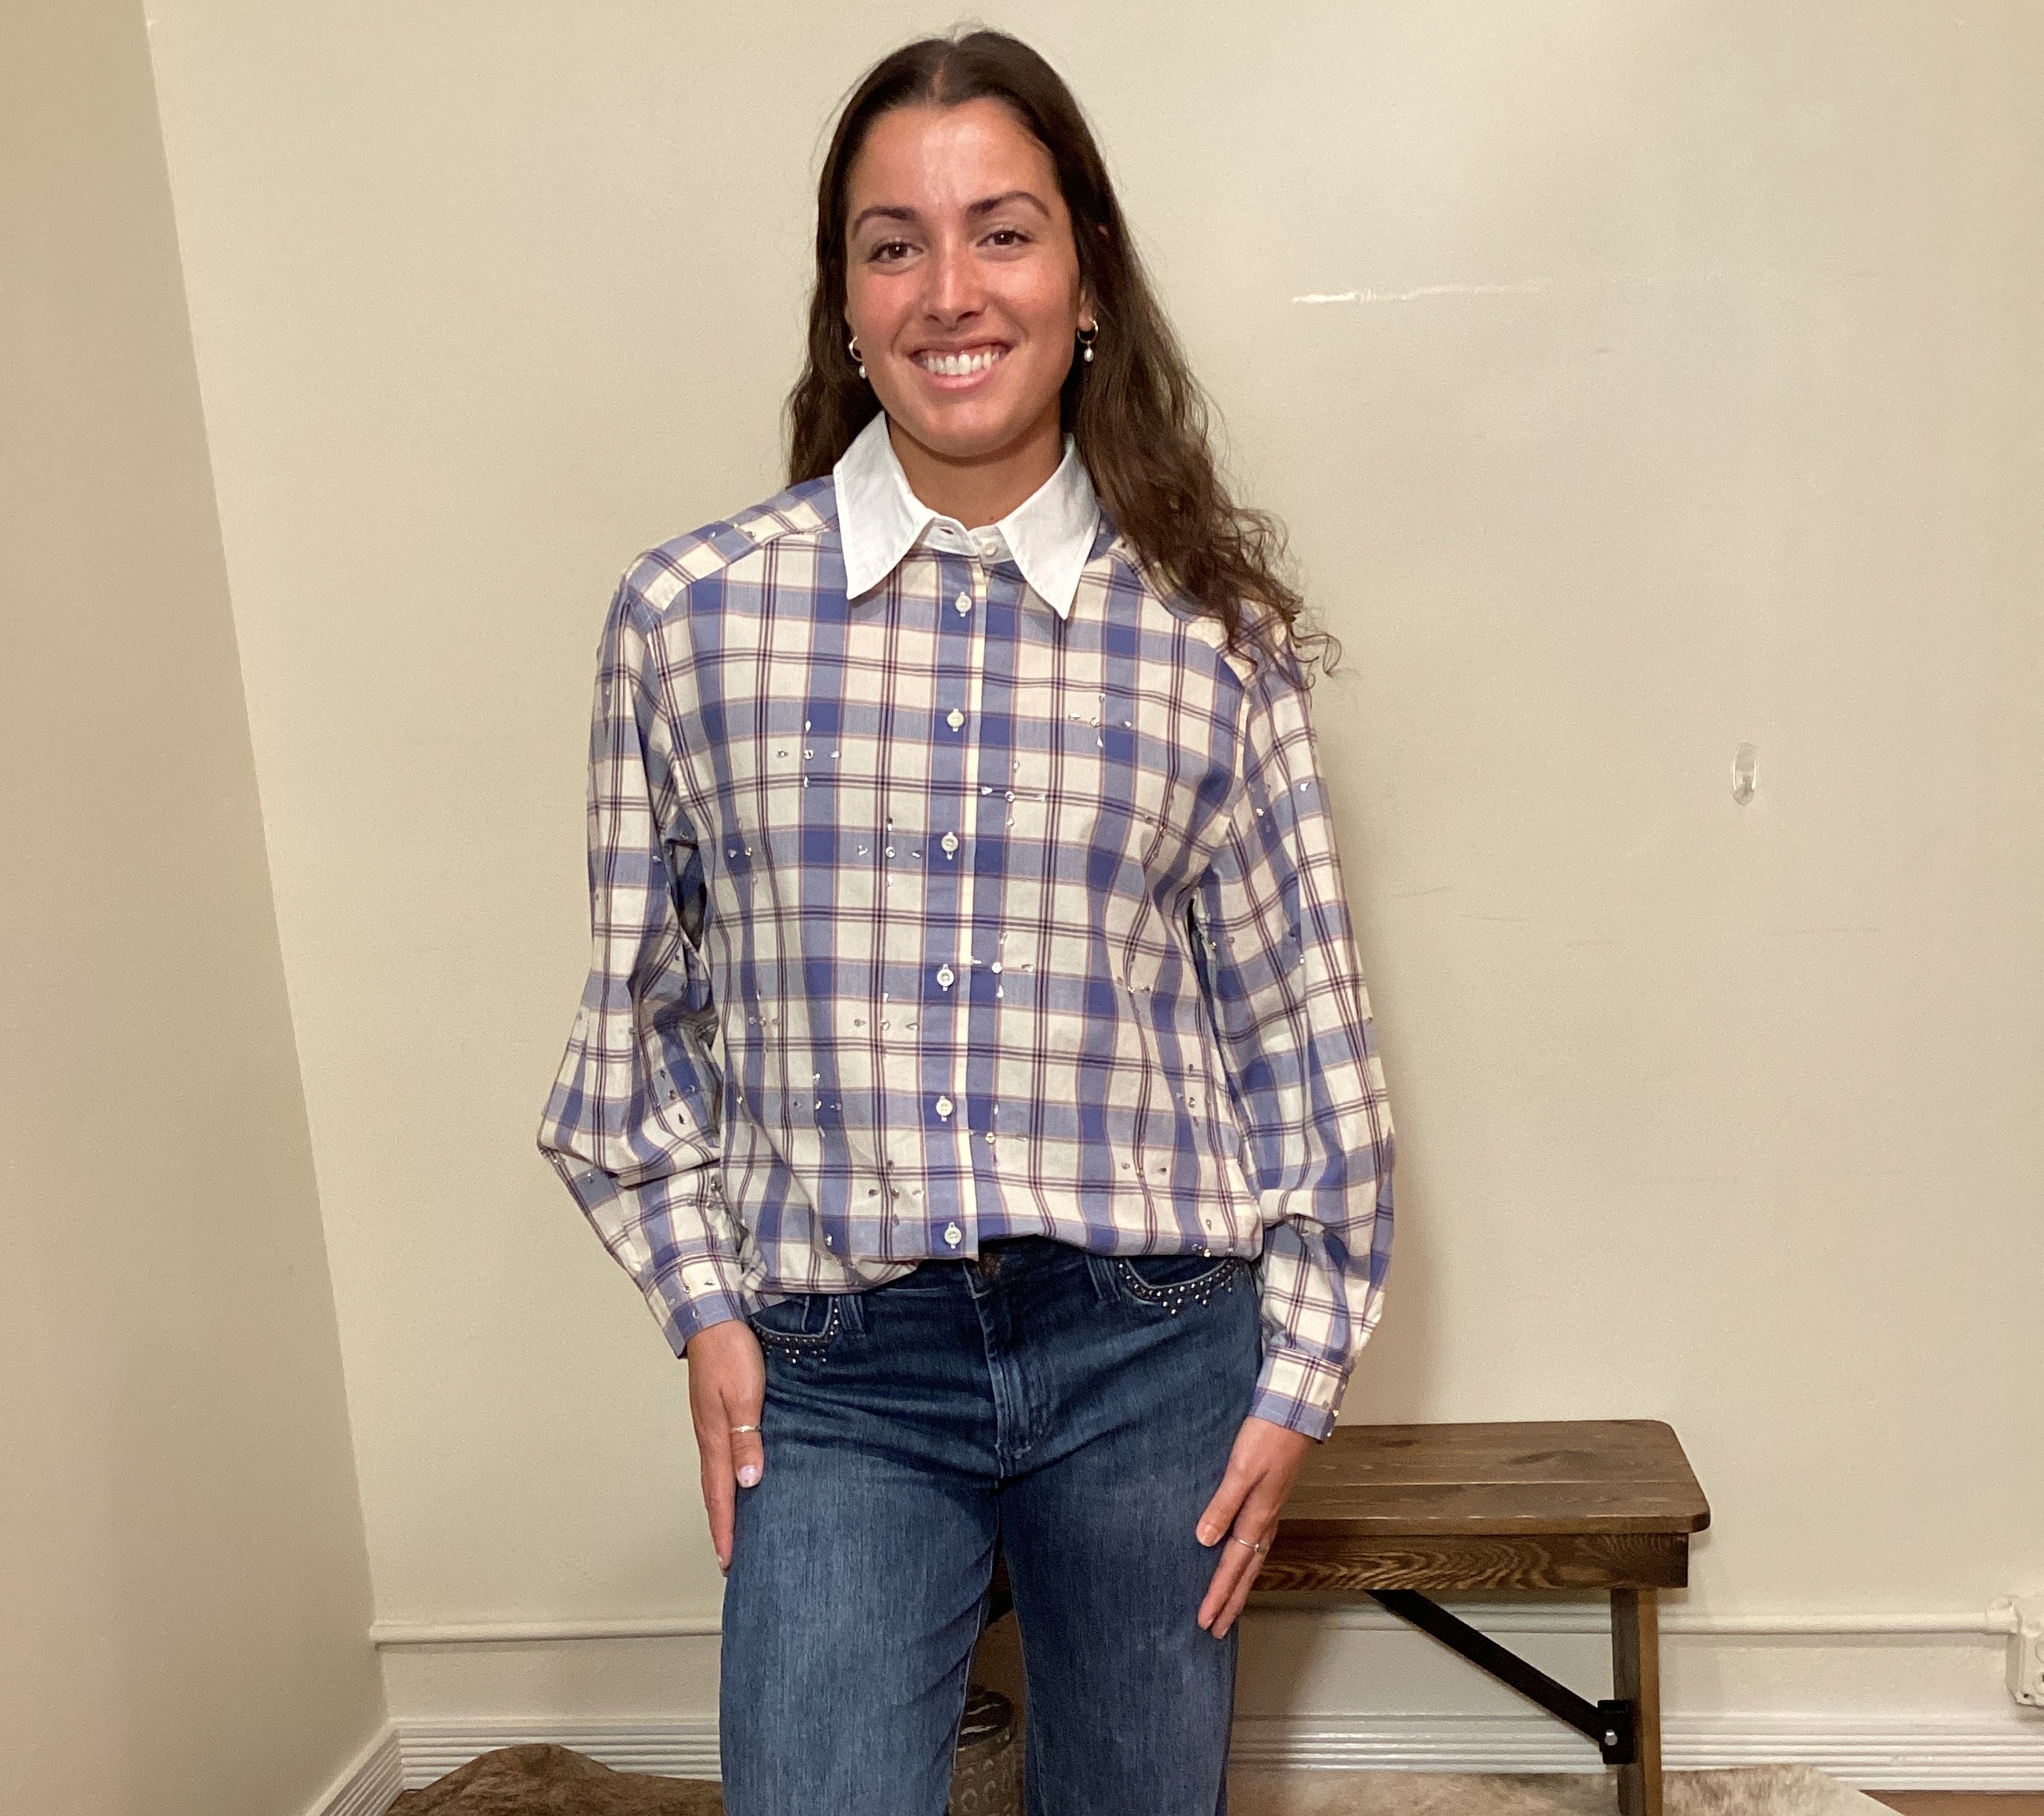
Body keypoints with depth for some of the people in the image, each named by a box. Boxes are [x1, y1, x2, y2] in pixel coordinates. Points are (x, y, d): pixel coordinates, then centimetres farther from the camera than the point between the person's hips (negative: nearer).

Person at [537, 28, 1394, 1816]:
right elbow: (644, 1008, 6)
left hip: (1150, 1350, 1)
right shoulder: (691, 613, -4)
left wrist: (1301, 1366, 2)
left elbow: (1298, 1024, 1)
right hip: (837, 1368, 0)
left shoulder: (1209, 632, -4)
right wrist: (703, 1303, 3)